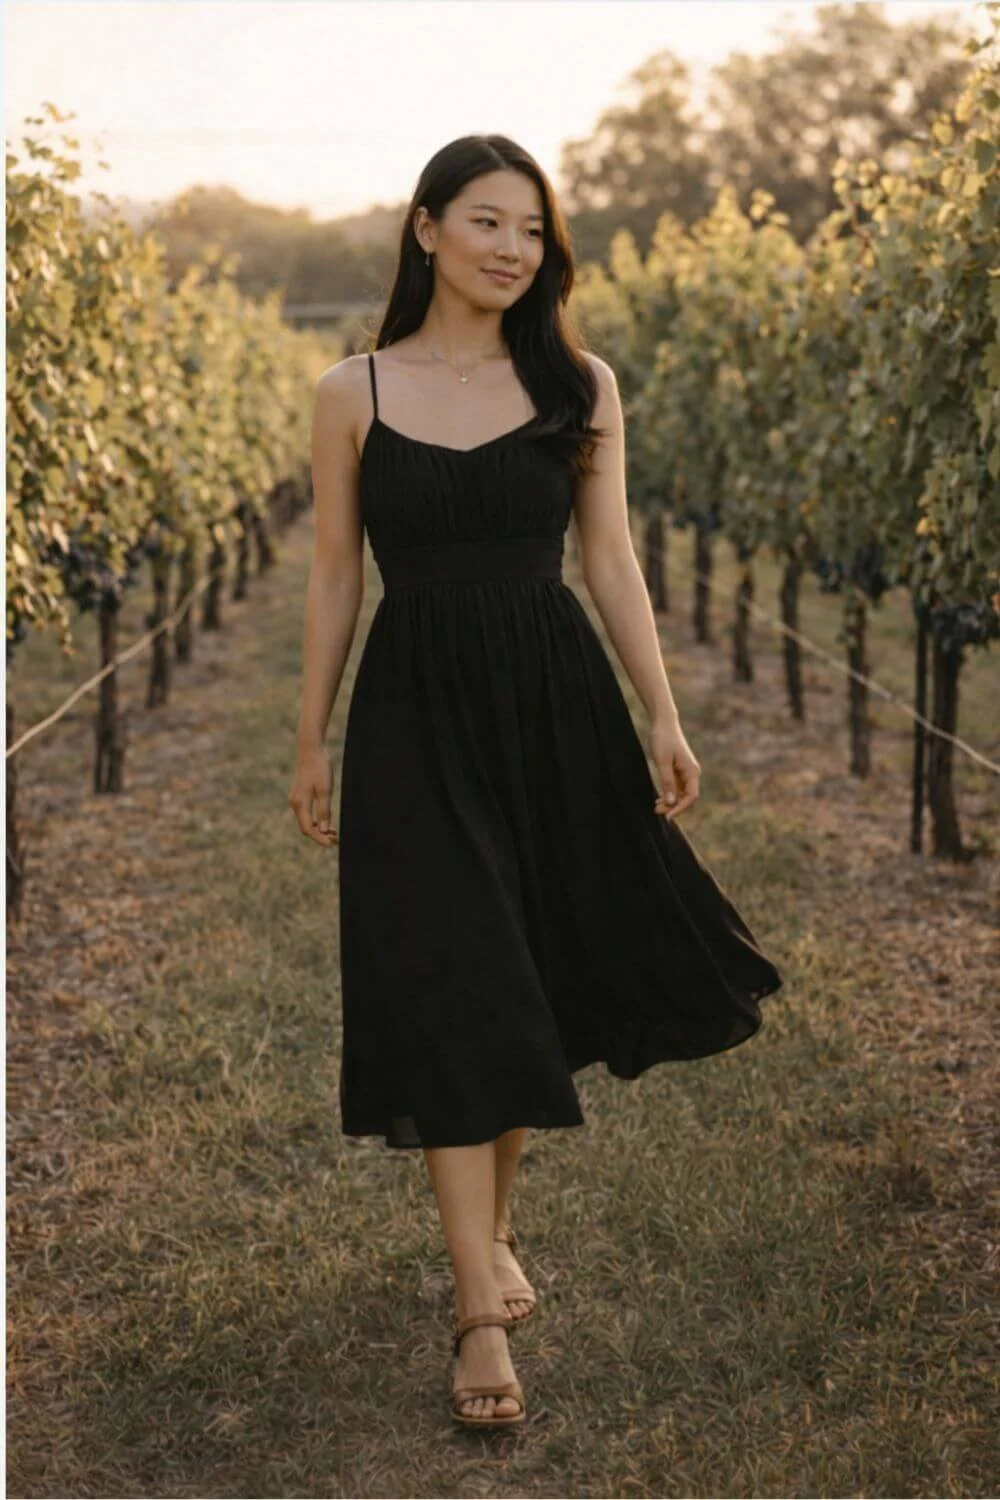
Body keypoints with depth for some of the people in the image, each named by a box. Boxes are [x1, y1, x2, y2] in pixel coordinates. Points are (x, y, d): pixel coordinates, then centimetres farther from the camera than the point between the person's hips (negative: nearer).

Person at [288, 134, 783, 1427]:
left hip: (556, 702, 2)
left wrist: (663, 717, -1)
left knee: (532, 979, 10)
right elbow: (335, 576, 5)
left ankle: (489, 1228, 33)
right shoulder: (353, 393, 0)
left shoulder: (580, 386, 3)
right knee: (452, 996, -6)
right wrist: (310, 742, 6)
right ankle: (480, 1315, -3)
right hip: (417, 710, -2)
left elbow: (610, 559, 4)